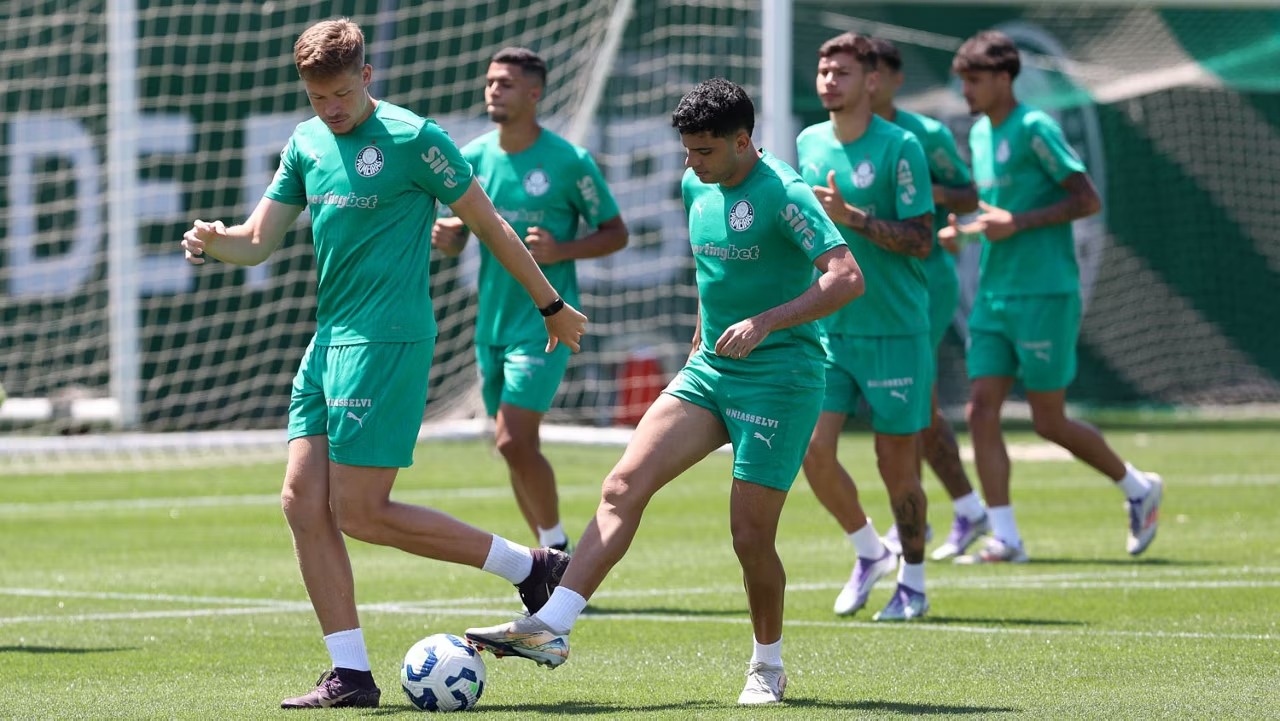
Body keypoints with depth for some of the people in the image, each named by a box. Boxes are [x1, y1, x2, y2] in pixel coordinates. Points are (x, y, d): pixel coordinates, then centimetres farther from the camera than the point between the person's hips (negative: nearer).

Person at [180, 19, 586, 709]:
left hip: (387, 341, -8)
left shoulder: (411, 138, -9)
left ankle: (532, 566, 2)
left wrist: (551, 306, 4)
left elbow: (489, 224, -2)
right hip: (329, 341, 8)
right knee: (303, 501, 0)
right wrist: (214, 240, -10)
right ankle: (350, 675, 4)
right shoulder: (306, 143, 12)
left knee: (360, 512, -10)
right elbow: (259, 240, 14)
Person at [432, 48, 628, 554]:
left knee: (514, 441, -16)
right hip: (492, 321, 6)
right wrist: (445, 237, -11)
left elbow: (616, 233, -2)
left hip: (545, 319, -6)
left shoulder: (568, 162, -9)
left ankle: (557, 546, 2)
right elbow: (457, 240, 13)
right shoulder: (474, 158, 5)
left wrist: (560, 251, -19)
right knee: (516, 447, 10)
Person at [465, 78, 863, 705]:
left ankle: (768, 666, 19)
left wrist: (765, 323, -32)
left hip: (780, 378, -7)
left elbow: (846, 277, -24)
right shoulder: (696, 187, 10)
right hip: (708, 371, 7)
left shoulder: (784, 194, -14)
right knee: (624, 484, -11)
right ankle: (550, 627, -18)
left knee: (751, 536, -5)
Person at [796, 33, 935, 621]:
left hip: (894, 330, -5)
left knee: (896, 460, 1)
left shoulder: (899, 147, -9)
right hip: (828, 328, 5)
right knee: (813, 450, -5)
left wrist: (852, 218, -24)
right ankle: (869, 552, 19)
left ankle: (913, 582, 18)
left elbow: (920, 239, -15)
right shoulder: (808, 144, 9)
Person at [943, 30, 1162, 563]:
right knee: (982, 410, -3)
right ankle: (1005, 538, -1)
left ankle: (1138, 488, 20)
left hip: (1044, 294, -8)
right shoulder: (979, 133, 13)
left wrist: (1016, 223, -19)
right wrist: (963, 230, 7)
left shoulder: (1034, 129, -11)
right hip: (994, 295, 8)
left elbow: (1088, 200, -14)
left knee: (1049, 421, -2)